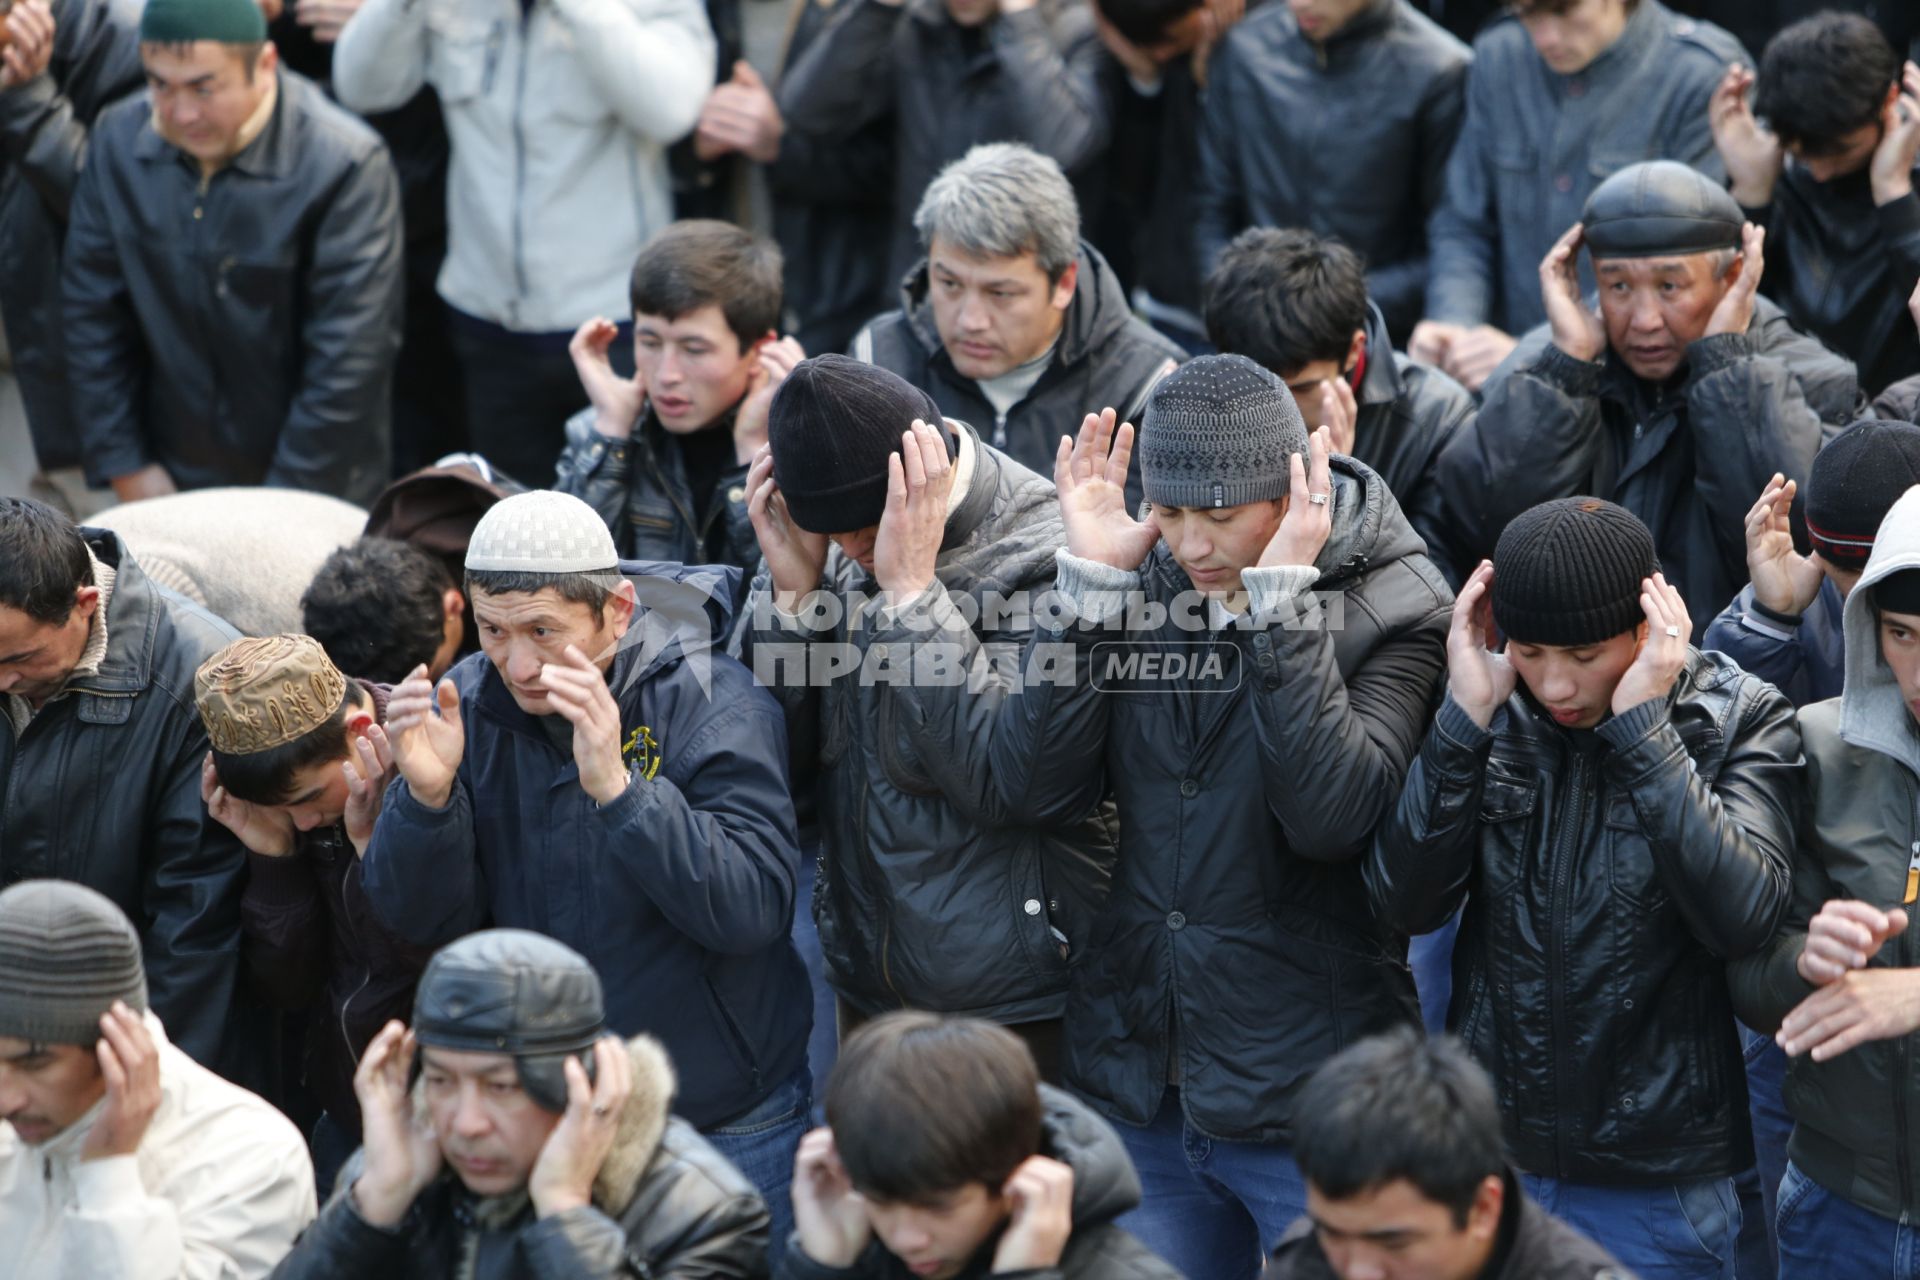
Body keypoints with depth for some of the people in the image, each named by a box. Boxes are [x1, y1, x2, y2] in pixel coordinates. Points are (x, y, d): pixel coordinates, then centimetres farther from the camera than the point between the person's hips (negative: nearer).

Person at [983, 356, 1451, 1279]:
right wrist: (1091, 581, -13)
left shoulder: (1392, 608, -9)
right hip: (1140, 1082, 4)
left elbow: (1332, 815, -24)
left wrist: (1280, 604, -24)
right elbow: (1035, 791, -8)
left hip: (1307, 1094, -4)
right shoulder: (1141, 584, 3)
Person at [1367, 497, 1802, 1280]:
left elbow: (1742, 917, -22)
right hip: (1491, 1155, 3)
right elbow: (1405, 904, -9)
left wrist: (1641, 725, -22)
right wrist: (1466, 716, -17)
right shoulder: (1491, 710, -1)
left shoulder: (1738, 720, -8)